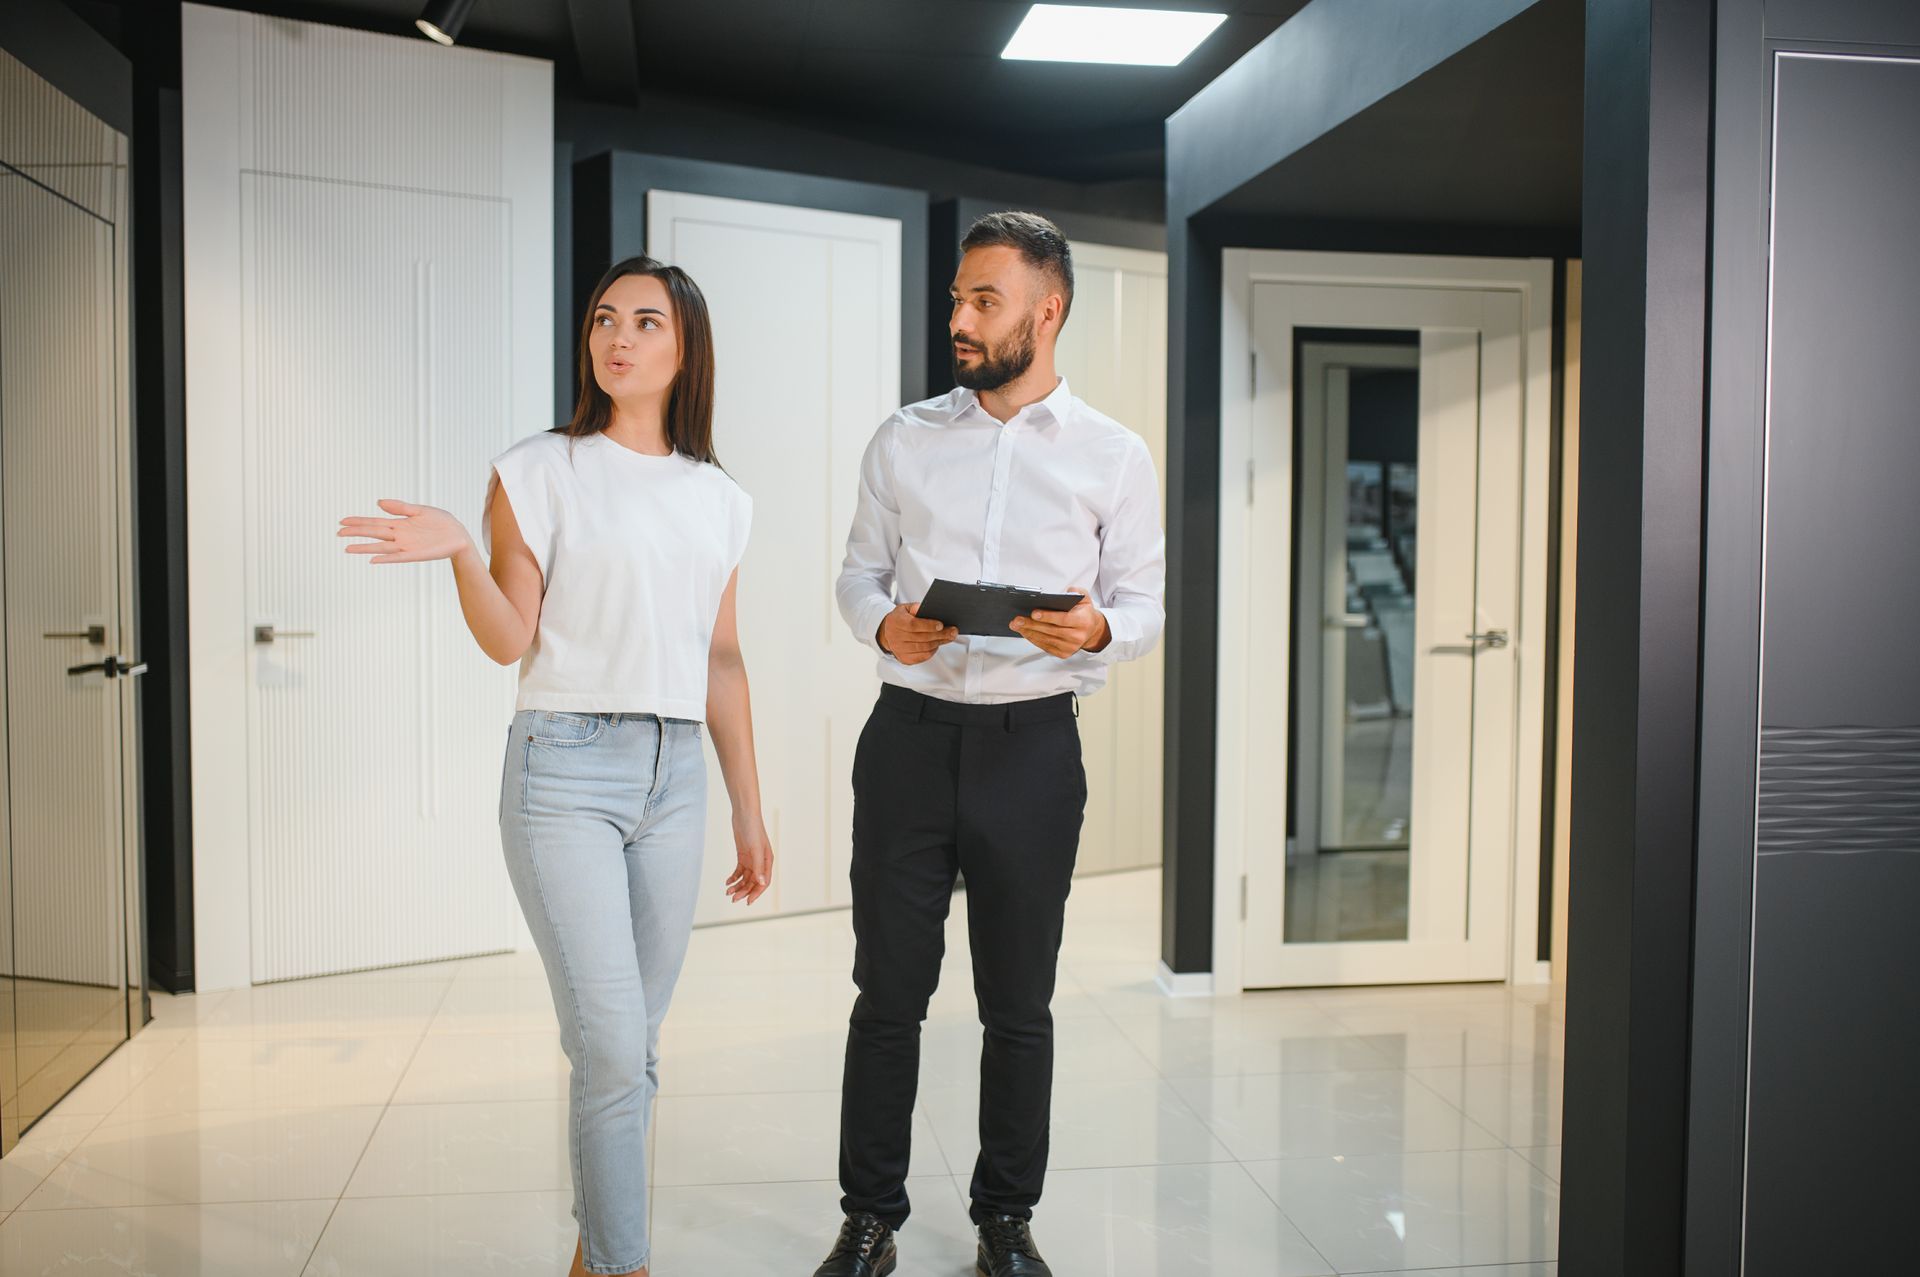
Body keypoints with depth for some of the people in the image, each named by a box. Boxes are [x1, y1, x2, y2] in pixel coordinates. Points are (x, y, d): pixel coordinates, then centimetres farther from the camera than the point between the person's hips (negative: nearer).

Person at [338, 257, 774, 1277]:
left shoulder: (718, 499, 11)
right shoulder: (540, 472, -1)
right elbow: (511, 641, -5)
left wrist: (749, 811, 15)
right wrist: (459, 553, -22)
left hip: (675, 775, 4)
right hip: (565, 771, -4)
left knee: (631, 1045, 10)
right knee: (612, 1045, -9)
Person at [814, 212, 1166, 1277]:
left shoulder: (1114, 457, 3)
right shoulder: (904, 440, 8)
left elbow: (1146, 606, 4)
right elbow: (859, 569, 12)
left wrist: (1096, 629, -18)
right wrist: (882, 623, -10)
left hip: (1031, 747, -1)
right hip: (910, 737, 1)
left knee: (1018, 1006, 8)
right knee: (888, 993, 6)